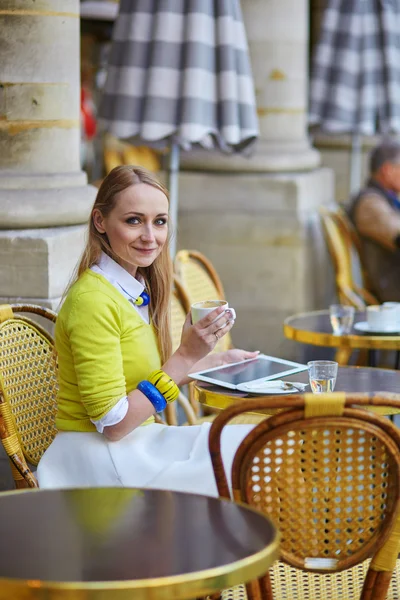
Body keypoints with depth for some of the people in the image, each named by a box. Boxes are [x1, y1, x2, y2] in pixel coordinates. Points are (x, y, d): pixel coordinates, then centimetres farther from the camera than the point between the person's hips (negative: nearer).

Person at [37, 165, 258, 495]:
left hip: (138, 440, 8)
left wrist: (212, 362, 14)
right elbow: (112, 423, -20)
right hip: (98, 459, -8)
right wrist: (186, 356, -20)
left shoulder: (138, 289, 8)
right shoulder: (91, 299, -19)